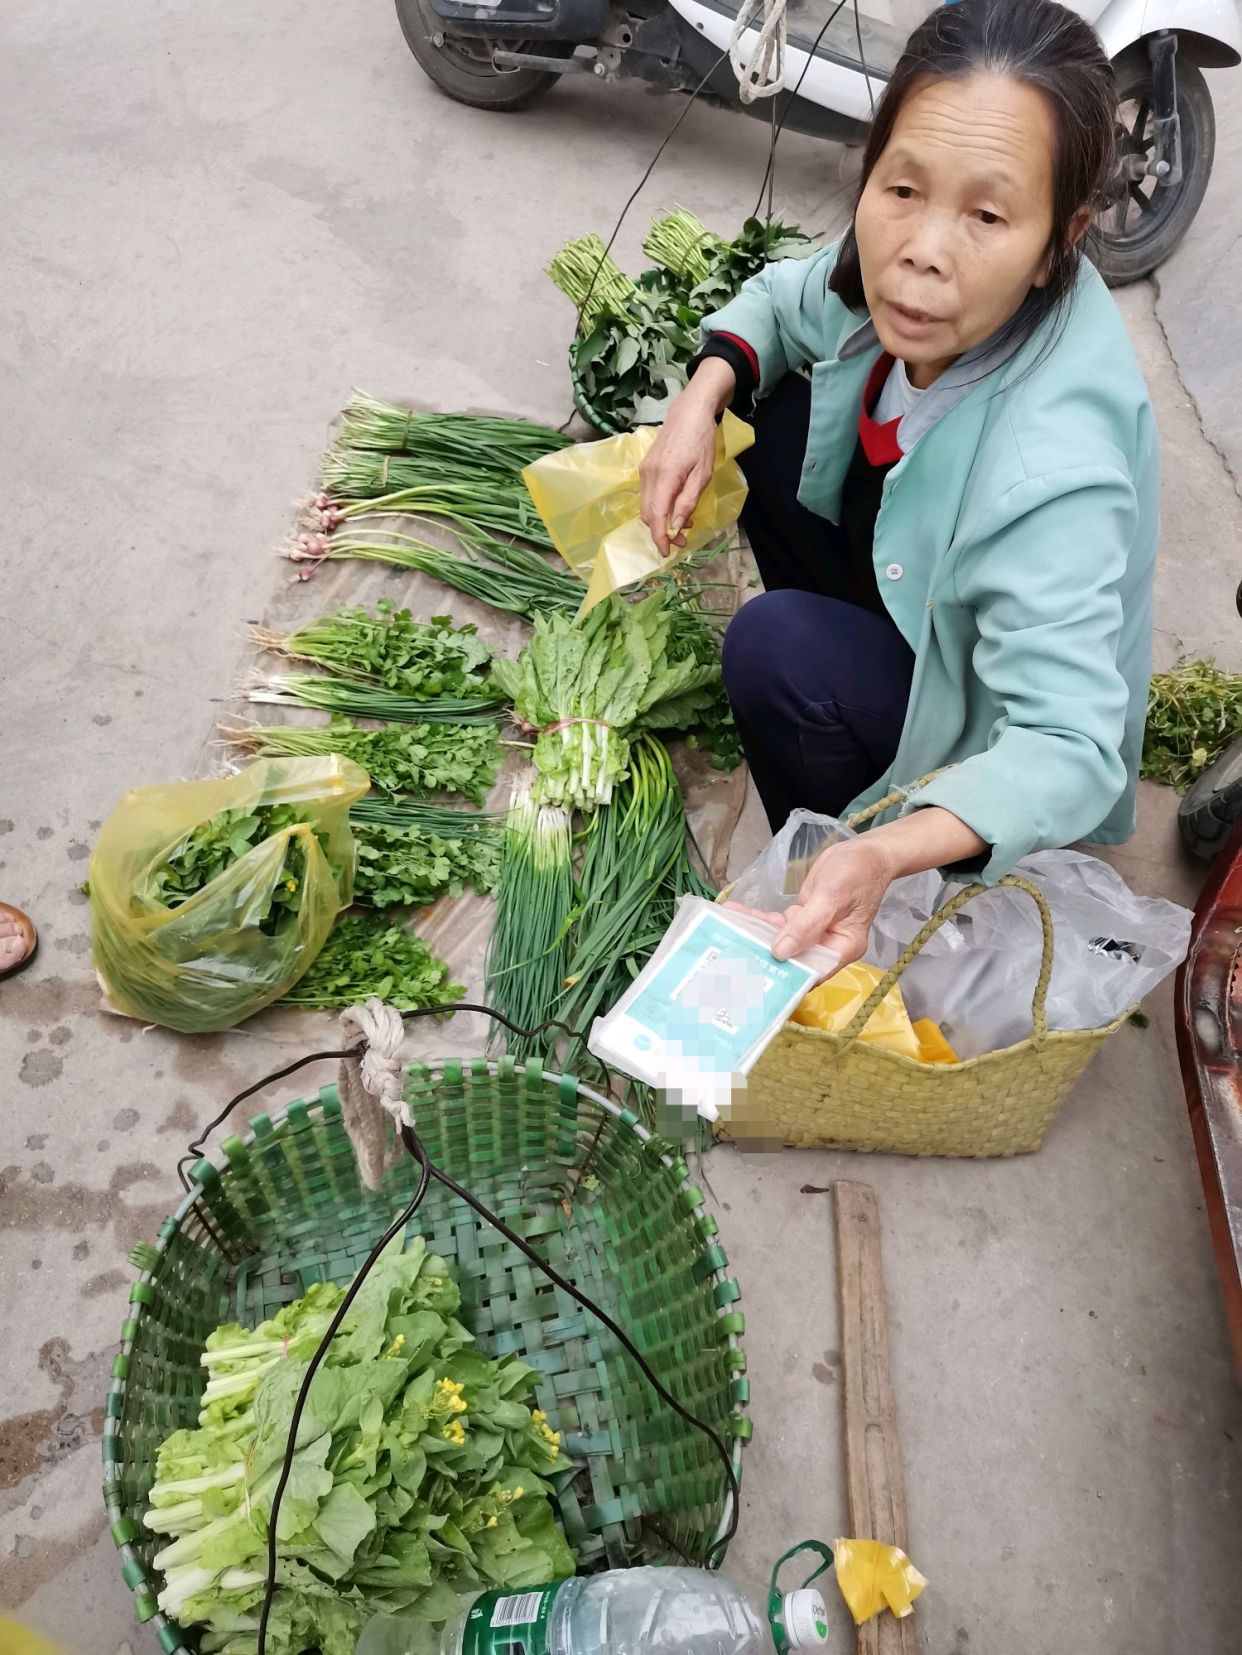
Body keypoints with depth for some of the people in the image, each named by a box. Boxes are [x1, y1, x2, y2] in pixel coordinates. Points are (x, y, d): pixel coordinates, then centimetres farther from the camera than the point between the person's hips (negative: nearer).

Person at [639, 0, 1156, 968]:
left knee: (779, 648, -29)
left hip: (996, 731, -6)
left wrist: (883, 855, -55)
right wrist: (703, 399, -19)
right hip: (905, 580, 6)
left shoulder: (1053, 471, -40)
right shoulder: (905, 270, -21)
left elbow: (1068, 750, -38)